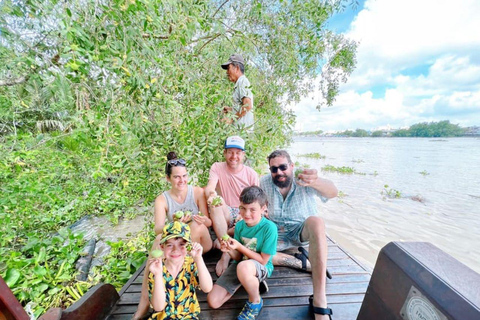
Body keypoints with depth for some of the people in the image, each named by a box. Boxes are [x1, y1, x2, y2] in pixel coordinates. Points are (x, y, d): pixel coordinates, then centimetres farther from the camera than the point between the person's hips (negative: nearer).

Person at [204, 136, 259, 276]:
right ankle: (226, 253, -27)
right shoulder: (217, 167, -2)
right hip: (225, 216, 0)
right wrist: (212, 195, -45)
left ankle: (221, 239, -15)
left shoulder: (251, 174, -1)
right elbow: (209, 187, -20)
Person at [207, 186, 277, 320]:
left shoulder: (269, 227, -21)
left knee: (243, 267, -39)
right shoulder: (240, 225, -6)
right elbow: (238, 257, 1)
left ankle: (256, 302, -6)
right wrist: (229, 250, -22)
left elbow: (263, 261, -17)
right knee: (212, 301, -4)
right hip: (240, 264, 5)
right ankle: (254, 282, 13)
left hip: (261, 268, -5)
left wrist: (240, 247, -25)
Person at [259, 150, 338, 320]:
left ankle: (319, 299, -34)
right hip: (277, 235, 3)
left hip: (303, 231, -2)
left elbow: (333, 192, -36)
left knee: (316, 221, -36)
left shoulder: (304, 180, -17)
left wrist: (315, 182, -58)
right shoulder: (264, 182, -8)